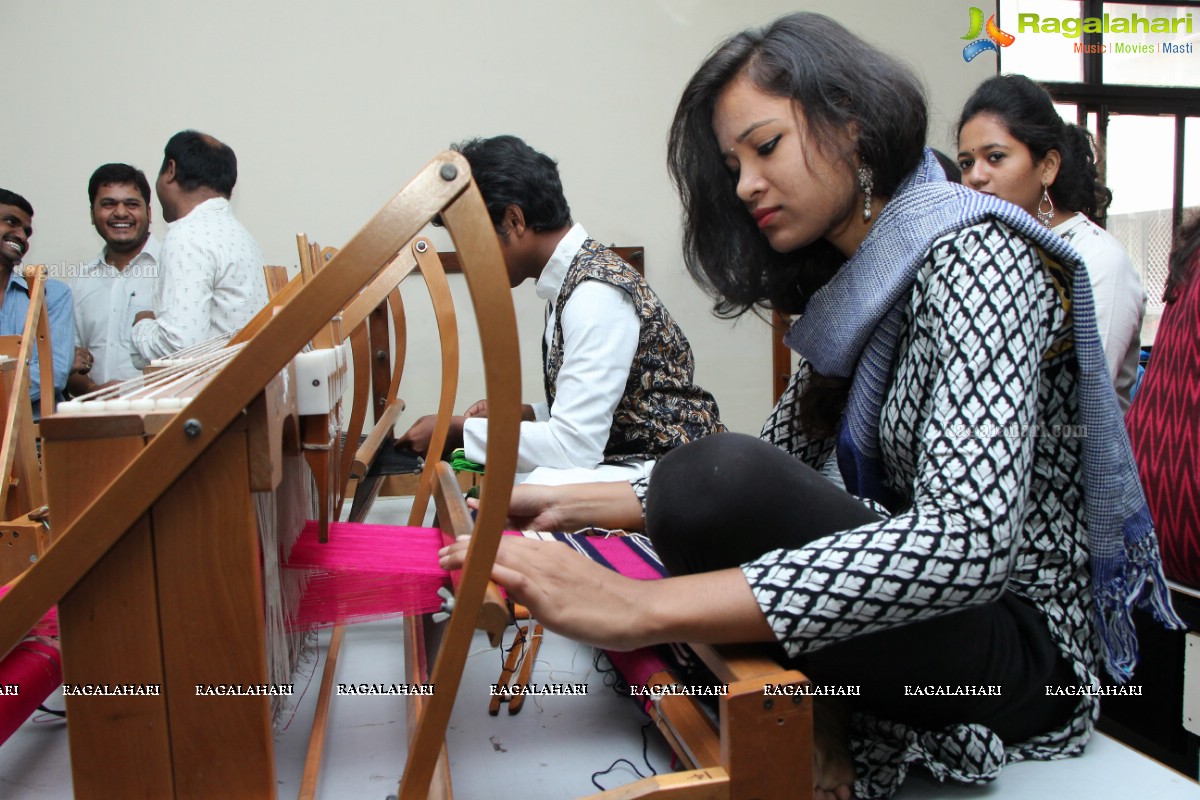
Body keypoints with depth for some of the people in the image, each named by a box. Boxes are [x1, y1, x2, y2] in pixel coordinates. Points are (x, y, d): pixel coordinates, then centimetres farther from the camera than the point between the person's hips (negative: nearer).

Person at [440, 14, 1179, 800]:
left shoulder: (973, 254, -18)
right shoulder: (853, 292, 9)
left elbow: (968, 541, -34)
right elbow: (772, 471, 9)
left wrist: (639, 604, -40)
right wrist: (568, 505, 2)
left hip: (1023, 643, -9)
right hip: (921, 609, 9)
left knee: (717, 477, -31)